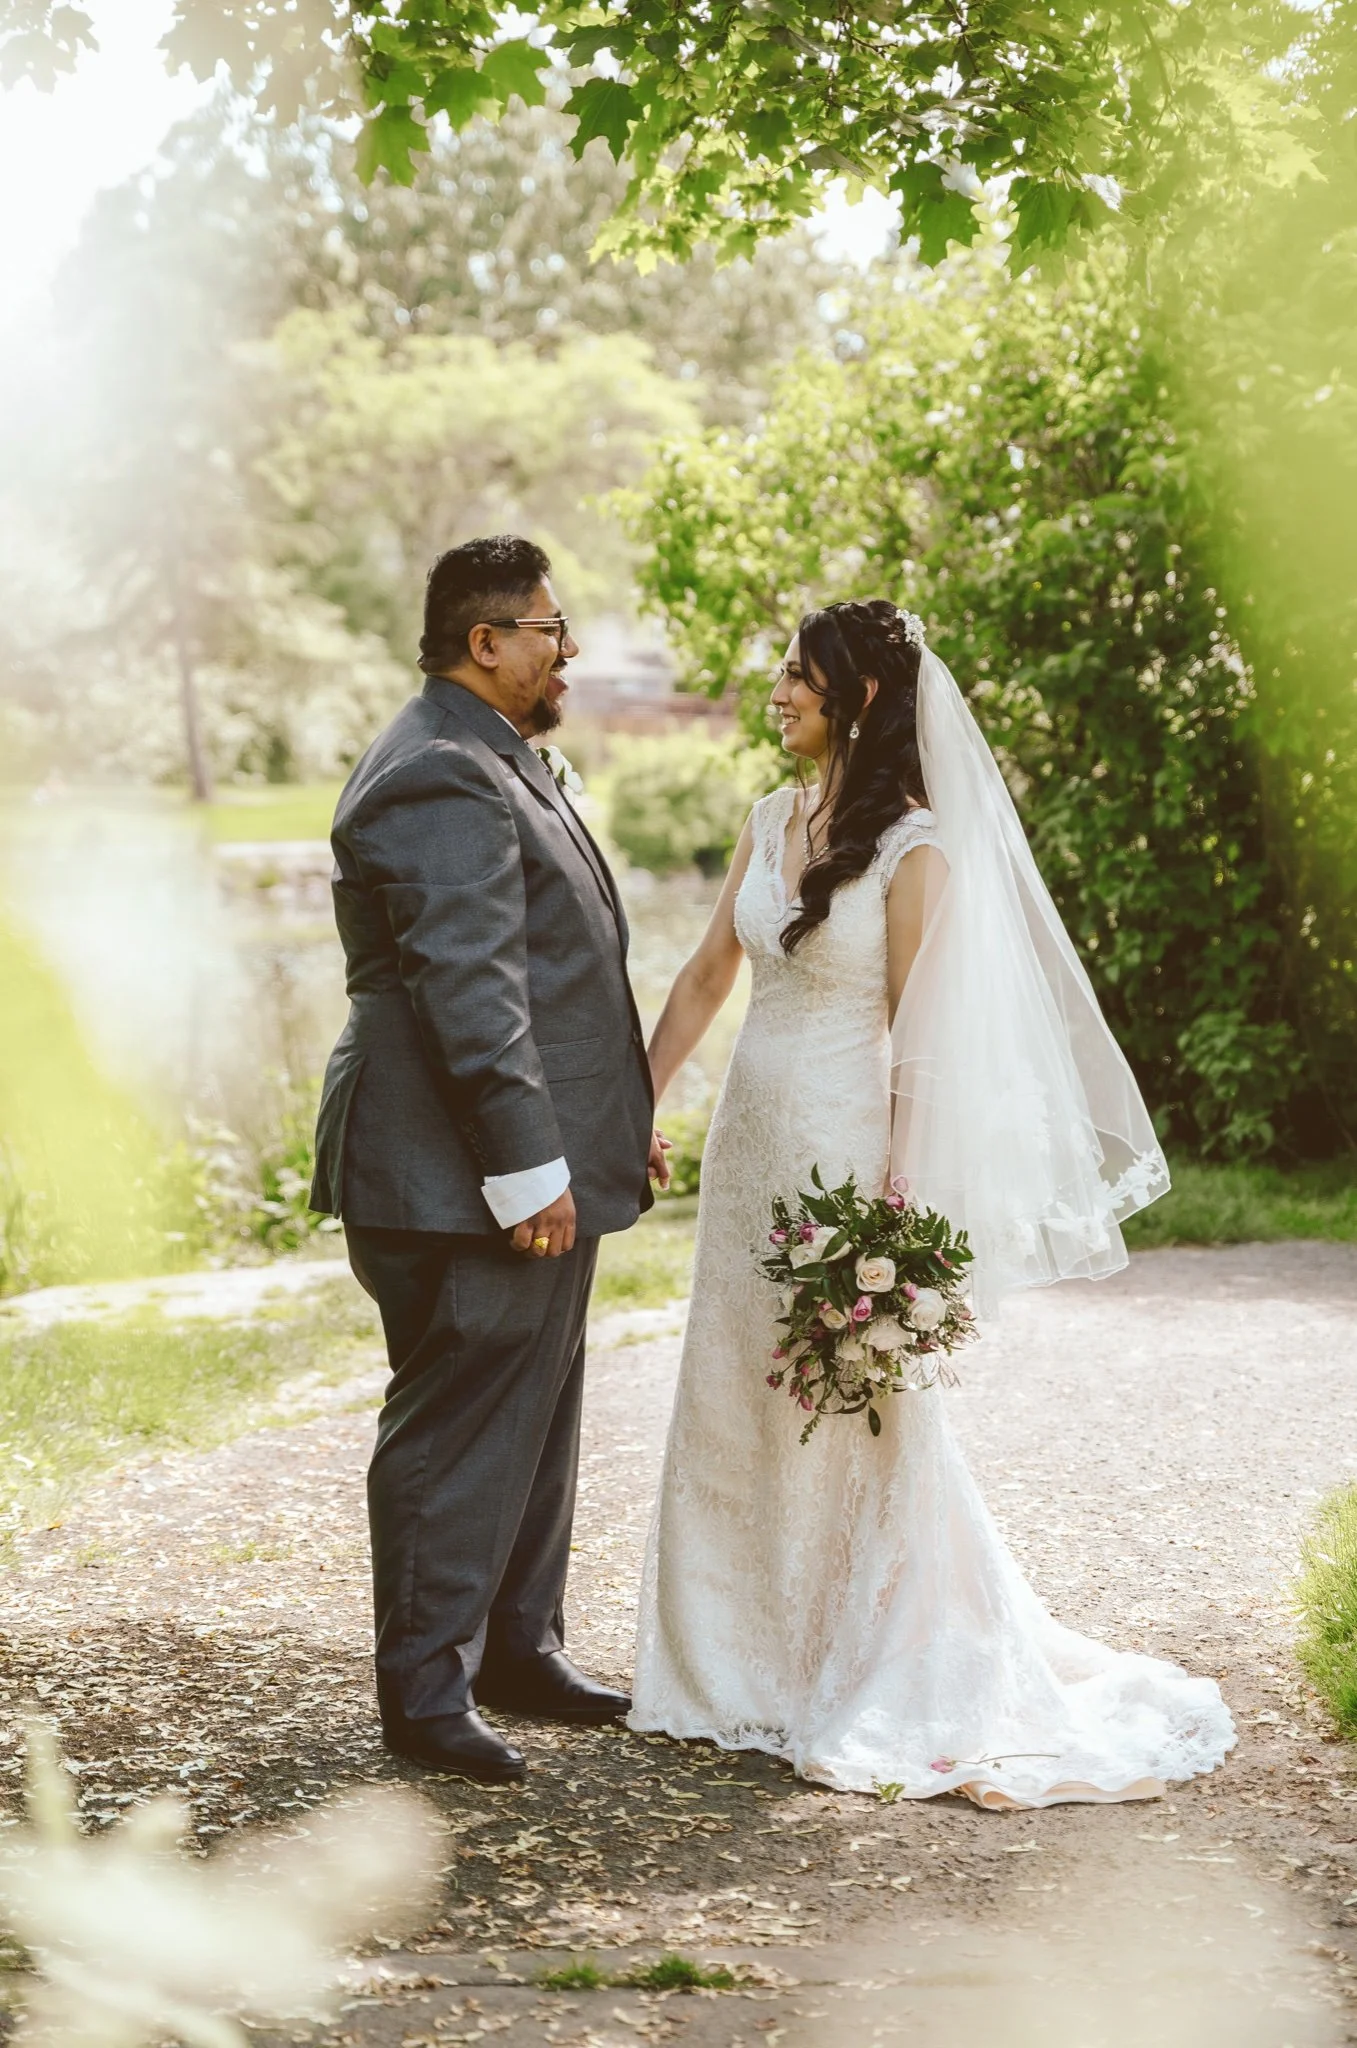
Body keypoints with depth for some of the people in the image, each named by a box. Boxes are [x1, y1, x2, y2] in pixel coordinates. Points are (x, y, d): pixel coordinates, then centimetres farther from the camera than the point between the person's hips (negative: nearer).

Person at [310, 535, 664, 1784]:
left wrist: (617, 1122, 25)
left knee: (537, 1414, 18)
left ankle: (520, 1647, 29)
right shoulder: (443, 780, -18)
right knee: (460, 1428, -3)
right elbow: (467, 991, -24)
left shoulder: (495, 763, 18)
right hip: (472, 1184, -11)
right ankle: (425, 1690, 5)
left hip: (540, 1166, 11)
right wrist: (525, 1166, -24)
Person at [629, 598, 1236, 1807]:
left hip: (841, 1146, -7)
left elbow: (918, 1035, -13)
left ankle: (885, 1688, 14)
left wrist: (896, 1208, -15)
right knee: (735, 1406, 13)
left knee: (852, 1419, 0)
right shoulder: (772, 820, 8)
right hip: (750, 1138, 7)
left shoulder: (914, 851, -12)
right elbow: (708, 976, 13)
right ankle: (753, 1665, 26)